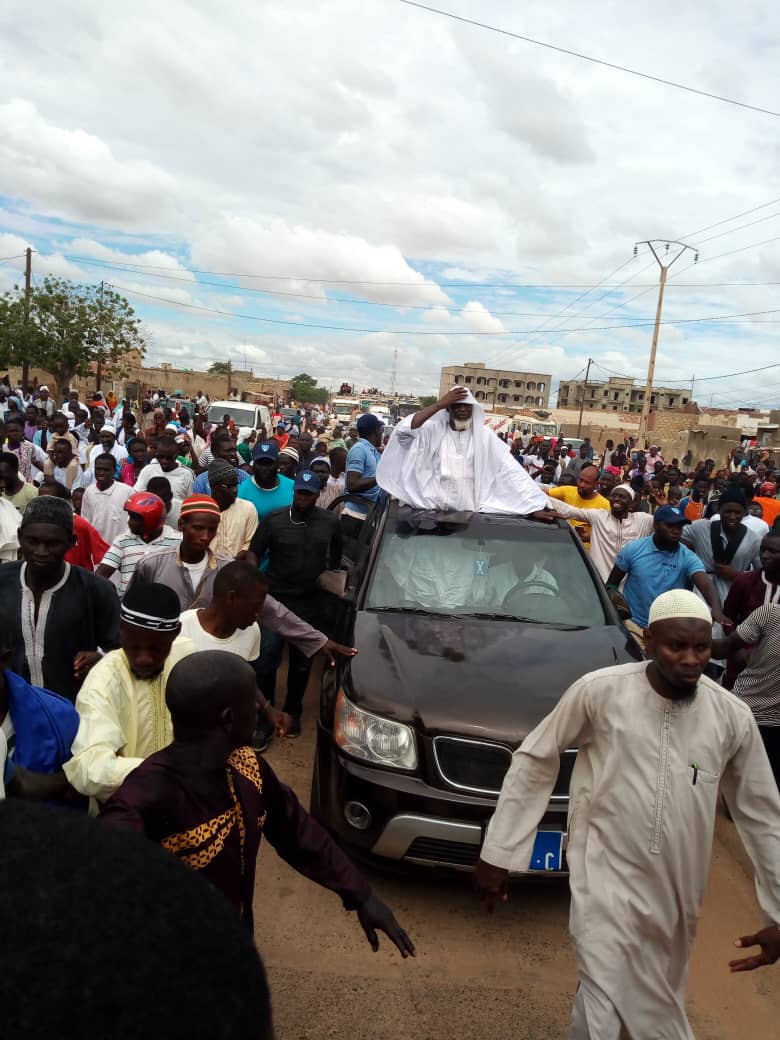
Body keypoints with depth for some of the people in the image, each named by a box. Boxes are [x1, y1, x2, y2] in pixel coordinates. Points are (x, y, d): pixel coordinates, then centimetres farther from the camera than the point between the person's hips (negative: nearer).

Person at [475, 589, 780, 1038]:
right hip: (606, 875, -4)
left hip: (675, 890, 4)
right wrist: (498, 853, -6)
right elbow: (534, 762, -7)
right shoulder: (599, 691, -16)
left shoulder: (733, 716, -7)